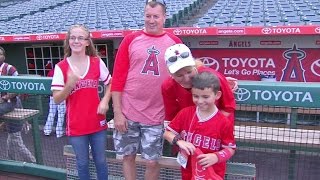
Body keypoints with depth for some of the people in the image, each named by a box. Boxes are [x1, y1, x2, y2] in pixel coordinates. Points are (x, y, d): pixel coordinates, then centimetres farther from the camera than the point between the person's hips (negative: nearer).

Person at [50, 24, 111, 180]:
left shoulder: (97, 62, -3)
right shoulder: (61, 67, -7)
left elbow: (109, 84, 11)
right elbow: (56, 99, -8)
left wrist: (105, 101, -6)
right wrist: (69, 85, -26)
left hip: (97, 122, 1)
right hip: (76, 125, -1)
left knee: (100, 161, 15)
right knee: (82, 163, 14)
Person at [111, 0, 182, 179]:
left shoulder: (174, 42, 2)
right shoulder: (130, 40, 0)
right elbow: (118, 77, -2)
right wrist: (117, 113, -6)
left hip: (155, 116, 0)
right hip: (127, 113, 0)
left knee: (152, 161, 8)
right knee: (128, 156, 14)